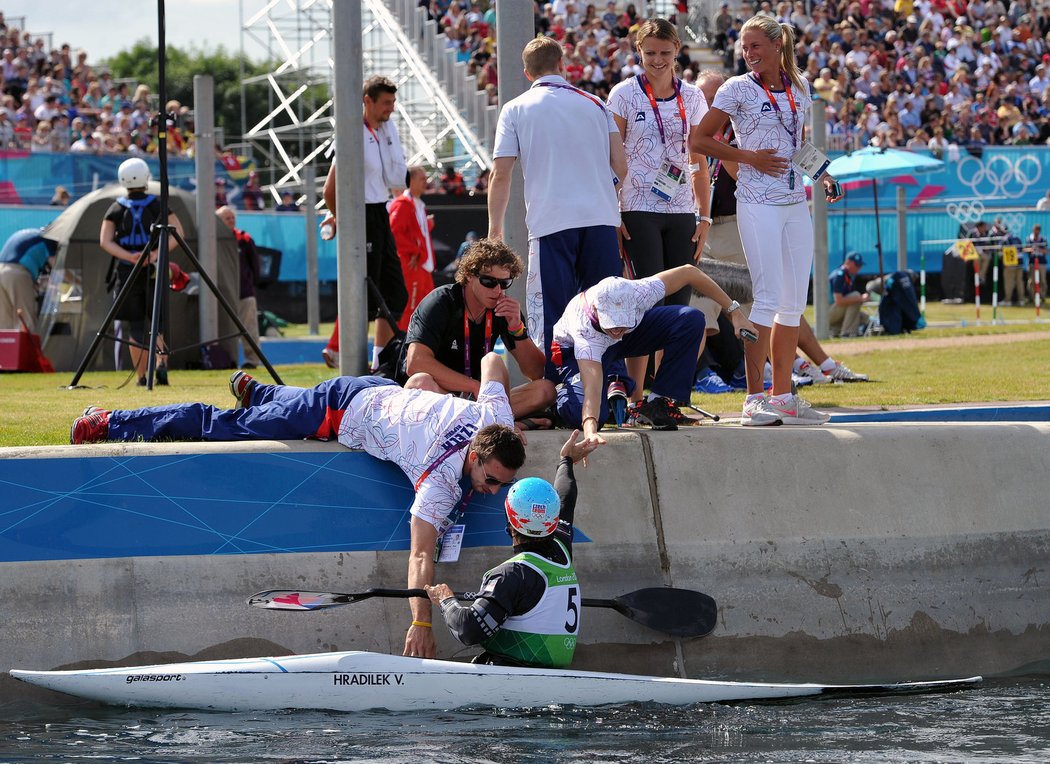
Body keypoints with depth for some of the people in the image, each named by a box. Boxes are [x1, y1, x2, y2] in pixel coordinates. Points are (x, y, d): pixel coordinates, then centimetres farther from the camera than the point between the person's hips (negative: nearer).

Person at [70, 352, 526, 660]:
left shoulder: (497, 419, -25)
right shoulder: (440, 481, -41)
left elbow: (492, 361, -7)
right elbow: (421, 553, -41)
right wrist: (420, 623, -45)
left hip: (383, 392, 7)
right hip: (342, 412, -7)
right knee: (223, 427, 6)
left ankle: (252, 389, 71)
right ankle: (107, 423, 18)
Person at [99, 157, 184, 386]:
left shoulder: (116, 209, 3)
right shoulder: (158, 206, 2)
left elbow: (105, 241, -6)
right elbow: (178, 233, -6)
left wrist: (129, 256, -15)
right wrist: (156, 253, -14)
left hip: (126, 272, 0)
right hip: (154, 272, 0)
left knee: (136, 327, 4)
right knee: (158, 323, 9)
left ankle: (141, 376, 1)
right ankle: (162, 362, -14)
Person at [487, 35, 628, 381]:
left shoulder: (516, 110, 6)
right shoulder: (595, 105, 13)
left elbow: (501, 175, 1)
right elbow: (621, 167, 9)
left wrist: (495, 229, 8)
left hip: (551, 222, -3)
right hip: (601, 220, 3)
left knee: (549, 314, 0)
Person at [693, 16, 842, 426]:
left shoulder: (799, 88, 12)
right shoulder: (738, 88, -3)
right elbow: (700, 140, -2)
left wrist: (823, 176, 10)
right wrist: (750, 157, -12)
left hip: (796, 203, 6)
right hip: (757, 204, -6)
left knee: (794, 302, 7)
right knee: (769, 297, -13)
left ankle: (782, 397, 13)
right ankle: (754, 399, -12)